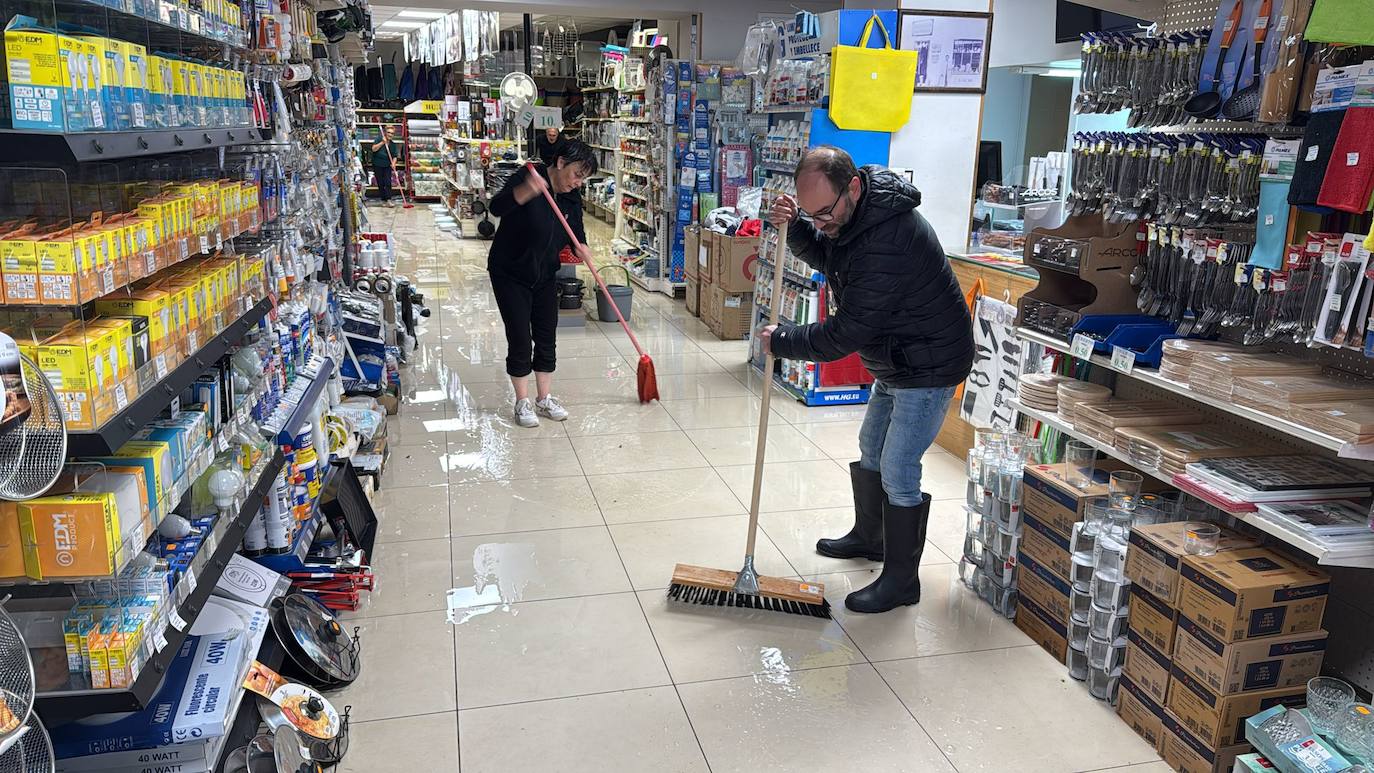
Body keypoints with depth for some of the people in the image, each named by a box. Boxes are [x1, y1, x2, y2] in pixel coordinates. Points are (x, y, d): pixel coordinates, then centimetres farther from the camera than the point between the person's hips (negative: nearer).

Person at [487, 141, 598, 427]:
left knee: (546, 337, 8)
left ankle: (544, 399, 20)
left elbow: (576, 229, 6)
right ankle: (522, 402, 11)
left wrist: (581, 246, -18)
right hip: (510, 273, -6)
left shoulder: (572, 196, -2)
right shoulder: (527, 178, -21)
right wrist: (527, 190, -55)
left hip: (545, 274, 6)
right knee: (520, 339, -3)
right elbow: (496, 207, -36)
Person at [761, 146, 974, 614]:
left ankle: (902, 580, 11)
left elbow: (845, 334, -31)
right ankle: (869, 537, 43)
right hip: (894, 360, 10)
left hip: (928, 365, -10)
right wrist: (794, 226, -9)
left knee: (897, 473, -6)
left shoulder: (888, 242, -35)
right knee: (870, 452, 22)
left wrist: (781, 342, -16)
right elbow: (826, 259, 12)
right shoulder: (850, 209, -5)